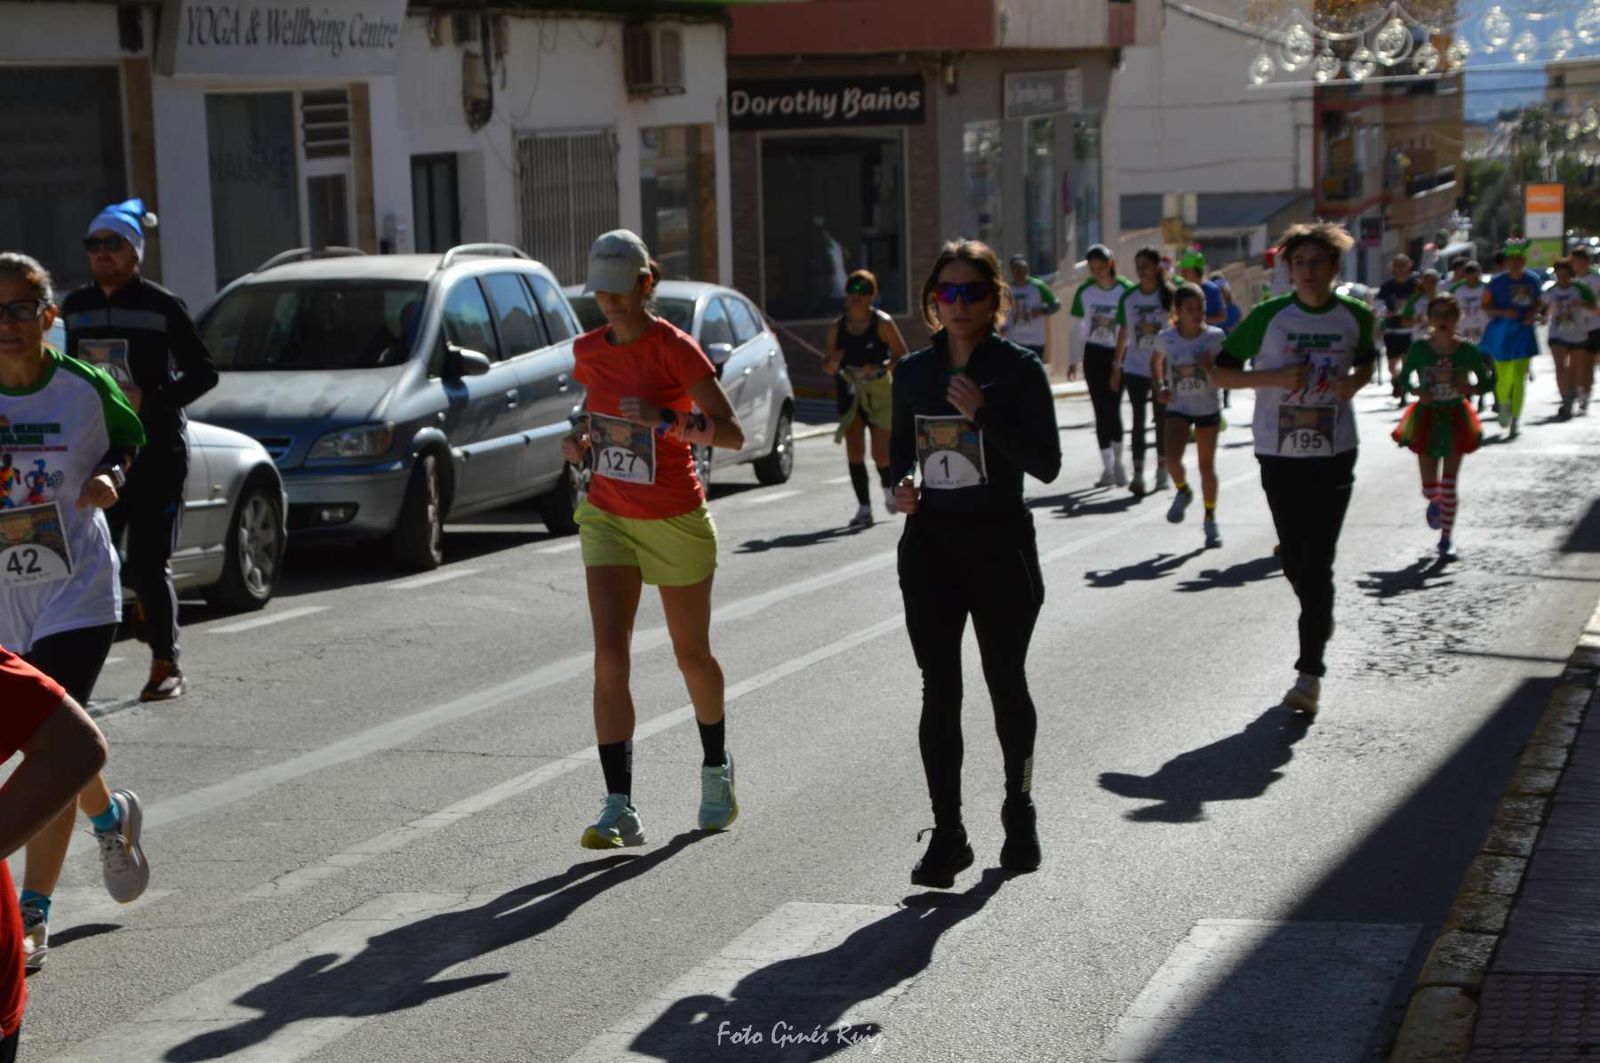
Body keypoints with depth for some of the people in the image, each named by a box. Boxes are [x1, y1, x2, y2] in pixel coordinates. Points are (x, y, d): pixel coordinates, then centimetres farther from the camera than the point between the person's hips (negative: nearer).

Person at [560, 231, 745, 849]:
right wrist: (582, 441, -2)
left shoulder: (674, 349, -14)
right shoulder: (590, 350, 3)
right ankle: (620, 808, -12)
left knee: (691, 654, 12)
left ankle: (717, 767, 39)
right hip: (608, 516, 4)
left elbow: (732, 433, -19)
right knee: (609, 657, -11)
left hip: (675, 520, -4)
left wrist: (670, 422, -35)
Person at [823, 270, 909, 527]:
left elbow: (902, 356, -8)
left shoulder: (882, 323, -9)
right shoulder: (837, 327, 2)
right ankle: (863, 508, 0)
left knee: (881, 453, -2)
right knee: (854, 450, -6)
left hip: (880, 392, -3)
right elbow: (828, 368, 9)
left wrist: (879, 368, -24)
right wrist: (833, 364, -15)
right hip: (850, 392, 3)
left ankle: (889, 487, 33)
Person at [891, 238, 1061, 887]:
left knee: (1005, 682, 9)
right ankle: (947, 834, 4)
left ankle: (1019, 806, 30)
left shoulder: (1019, 369, -6)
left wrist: (985, 413, -22)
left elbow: (1047, 464, -12)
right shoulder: (914, 372, 7)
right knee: (938, 691, 0)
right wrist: (902, 486, -1)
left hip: (999, 542, -3)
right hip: (930, 543, 3)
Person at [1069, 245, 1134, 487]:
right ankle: (1108, 468, 9)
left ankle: (1118, 463, 9)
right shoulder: (1085, 291, 0)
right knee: (1101, 411, 3)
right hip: (1094, 354, 2)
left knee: (1112, 409, -9)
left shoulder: (1126, 290, -8)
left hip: (1118, 354, -2)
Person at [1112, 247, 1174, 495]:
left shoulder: (1169, 295, -5)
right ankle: (1138, 474, -7)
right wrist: (1116, 366, 8)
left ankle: (1162, 470, 22)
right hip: (1135, 368, 1)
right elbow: (1123, 333, 9)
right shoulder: (1129, 297, 2)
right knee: (1138, 420, -4)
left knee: (1162, 419, 8)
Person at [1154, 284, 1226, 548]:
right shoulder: (1166, 338, -8)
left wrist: (1210, 367, -27)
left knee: (1207, 465, 8)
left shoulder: (1215, 337, -11)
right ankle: (1183, 491, 14)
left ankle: (1210, 519, 26)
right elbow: (1158, 362, 14)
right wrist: (1162, 385, -2)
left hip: (1208, 409, 0)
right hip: (1178, 408, 0)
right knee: (1172, 458, -20)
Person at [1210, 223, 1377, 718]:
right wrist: (1275, 378, -15)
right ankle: (1320, 618, 44)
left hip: (1333, 454, -1)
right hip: (1279, 453, 1)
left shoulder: (1355, 317, 1)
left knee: (1318, 562, -8)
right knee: (1293, 559, 12)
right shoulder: (1269, 316, -5)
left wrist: (1354, 383, -2)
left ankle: (1310, 672, -7)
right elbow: (1220, 373, 0)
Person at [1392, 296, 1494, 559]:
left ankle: (1445, 541, 11)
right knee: (1430, 487, 4)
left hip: (1455, 419, 0)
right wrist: (1418, 391, -17)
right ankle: (1434, 502, 42)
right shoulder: (1420, 348, -9)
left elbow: (1486, 380, 0)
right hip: (1427, 418, 1)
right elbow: (1405, 377, 3)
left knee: (1449, 485, -1)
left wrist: (1469, 388, -21)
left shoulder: (1467, 350, -10)